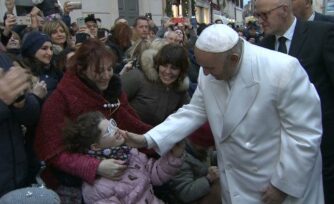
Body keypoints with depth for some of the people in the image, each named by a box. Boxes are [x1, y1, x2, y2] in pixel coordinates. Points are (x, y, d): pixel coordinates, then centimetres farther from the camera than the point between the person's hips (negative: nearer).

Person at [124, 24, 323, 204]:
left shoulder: (283, 70, -26)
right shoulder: (209, 73, -9)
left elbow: (305, 133, -20)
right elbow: (194, 111, 0)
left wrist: (283, 185, -14)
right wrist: (148, 139, -9)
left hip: (283, 181, -4)